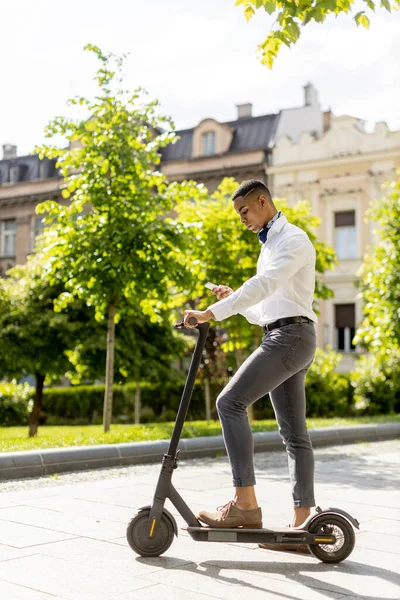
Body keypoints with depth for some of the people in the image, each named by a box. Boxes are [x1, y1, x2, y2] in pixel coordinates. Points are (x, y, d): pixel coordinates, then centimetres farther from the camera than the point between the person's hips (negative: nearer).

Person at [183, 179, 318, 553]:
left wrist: (213, 313, -28)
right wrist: (233, 300, 9)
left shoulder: (292, 238, -5)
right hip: (284, 339, 10)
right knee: (293, 432, 5)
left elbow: (263, 285, -23)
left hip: (291, 334, -10)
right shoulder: (270, 245, 26)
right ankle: (301, 525, 6)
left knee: (231, 401, -20)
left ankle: (245, 504, -21)